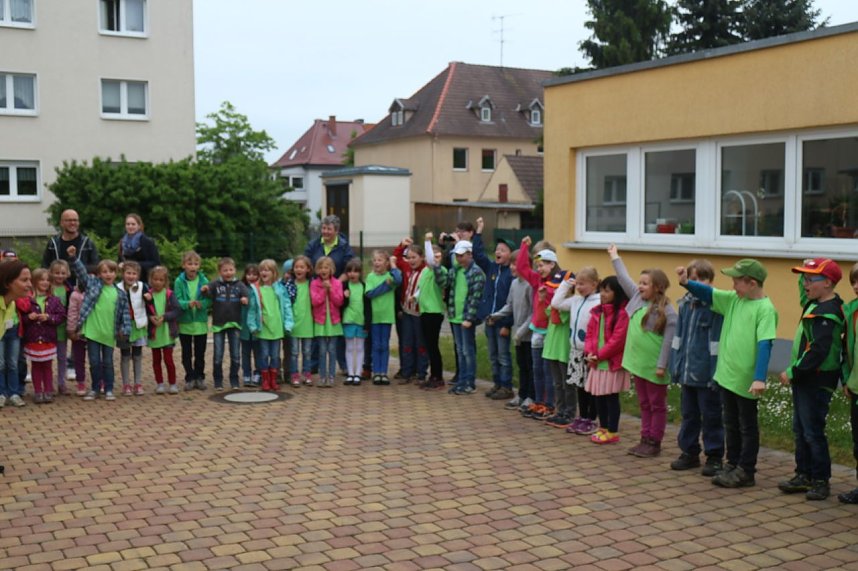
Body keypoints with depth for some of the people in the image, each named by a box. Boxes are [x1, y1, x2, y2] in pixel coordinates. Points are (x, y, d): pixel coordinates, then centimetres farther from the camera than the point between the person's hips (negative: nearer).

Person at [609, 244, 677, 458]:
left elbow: (668, 340, -17)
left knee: (657, 405, 7)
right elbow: (624, 278, 18)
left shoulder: (666, 311, -15)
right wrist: (615, 257, 26)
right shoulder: (637, 297, 5)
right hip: (637, 363, 7)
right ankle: (645, 439, 23)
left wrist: (662, 365, -19)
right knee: (644, 404, 15)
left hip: (654, 367, -7)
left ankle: (654, 443, 13)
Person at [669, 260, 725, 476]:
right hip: (686, 371, 6)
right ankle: (689, 452, 28)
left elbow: (716, 341, -15)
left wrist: (716, 371, -17)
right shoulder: (685, 304, 7)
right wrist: (675, 365, 10)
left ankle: (714, 456, 17)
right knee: (688, 414, 16)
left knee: (711, 416, 5)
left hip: (706, 373, -6)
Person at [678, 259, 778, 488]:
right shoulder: (733, 299, 5)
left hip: (746, 380, -7)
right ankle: (732, 465, 29)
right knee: (730, 424, 17)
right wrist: (686, 283, -10)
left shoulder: (765, 309, -17)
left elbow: (764, 345, -22)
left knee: (747, 427, 7)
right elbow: (709, 293, 9)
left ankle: (746, 472, 17)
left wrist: (759, 378, -28)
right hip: (727, 374, 7)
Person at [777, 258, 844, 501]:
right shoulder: (815, 304, 8)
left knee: (813, 432, -2)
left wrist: (792, 372, -19)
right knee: (800, 430, 14)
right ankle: (804, 475, 23)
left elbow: (818, 351, -26)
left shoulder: (827, 314, -20)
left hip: (817, 382, -10)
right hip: (804, 379, 10)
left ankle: (820, 481, 9)